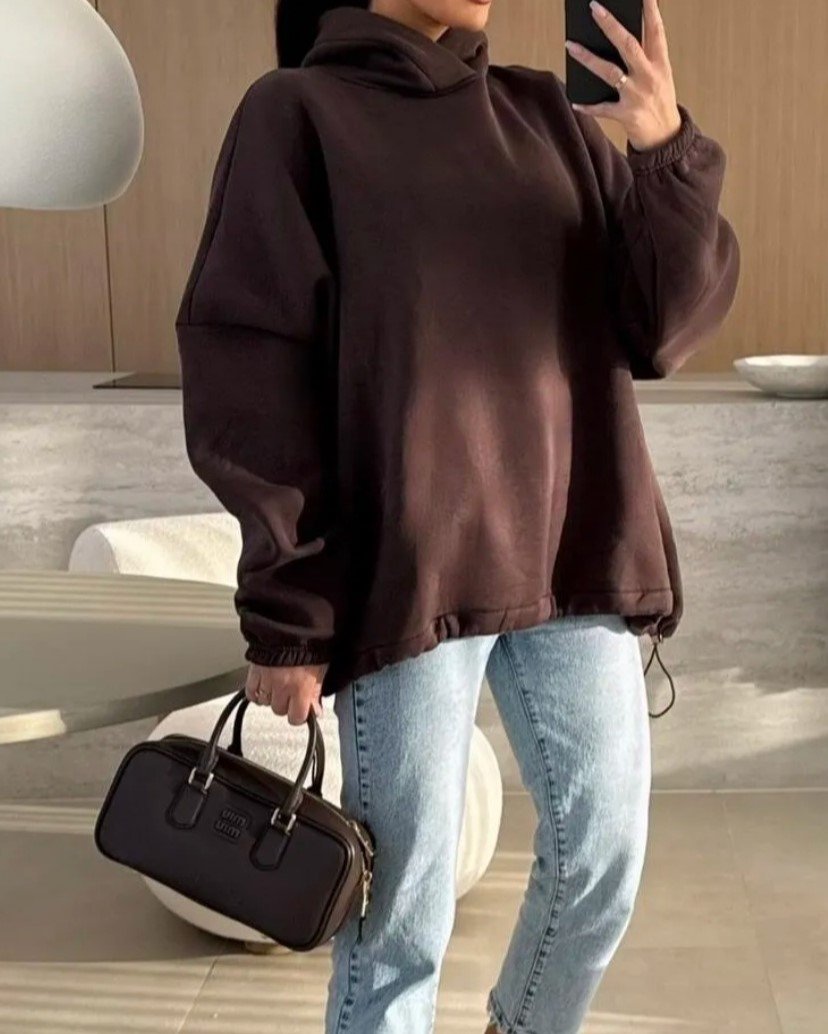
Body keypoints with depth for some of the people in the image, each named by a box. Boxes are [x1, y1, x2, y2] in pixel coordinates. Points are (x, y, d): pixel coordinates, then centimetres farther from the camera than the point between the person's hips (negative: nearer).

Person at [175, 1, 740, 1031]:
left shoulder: (547, 117, 12)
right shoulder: (298, 114, -1)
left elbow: (662, 325, 6)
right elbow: (247, 371, -6)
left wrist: (666, 150, -10)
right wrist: (284, 610, -10)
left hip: (571, 553, 5)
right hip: (413, 570, -4)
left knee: (604, 856, 10)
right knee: (402, 906, 2)